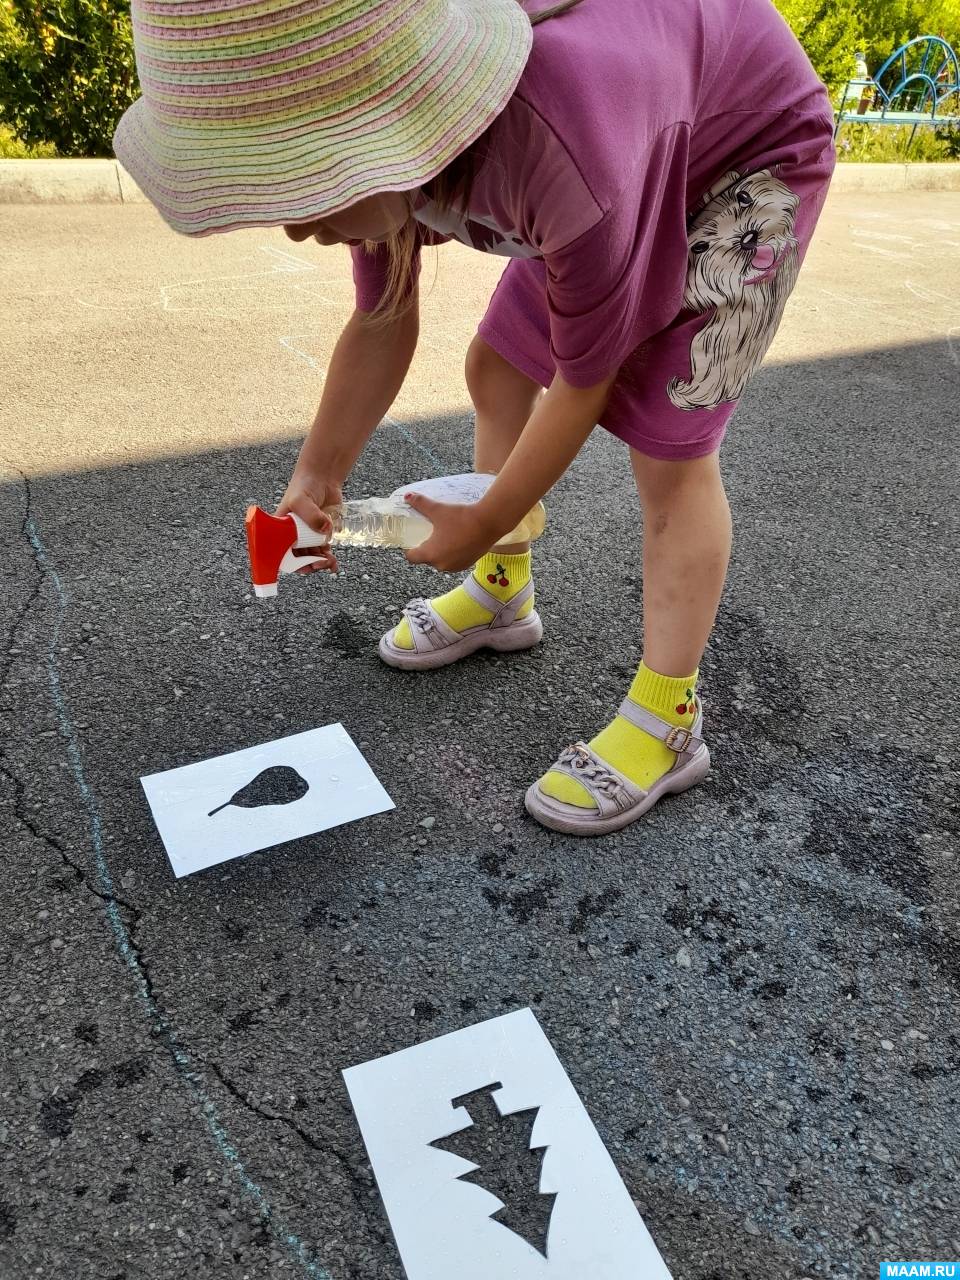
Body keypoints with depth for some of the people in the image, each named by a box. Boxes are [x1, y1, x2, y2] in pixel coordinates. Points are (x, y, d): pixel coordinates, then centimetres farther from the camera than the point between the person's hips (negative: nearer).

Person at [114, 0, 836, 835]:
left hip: (751, 152, -7)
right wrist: (318, 475, -9)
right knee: (496, 371, 8)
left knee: (670, 446, -15)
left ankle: (667, 720, -3)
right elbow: (381, 326, -6)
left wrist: (484, 526, -17)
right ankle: (502, 593, 26)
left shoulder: (570, 162, -44)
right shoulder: (371, 119, -20)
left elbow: (582, 384, -28)